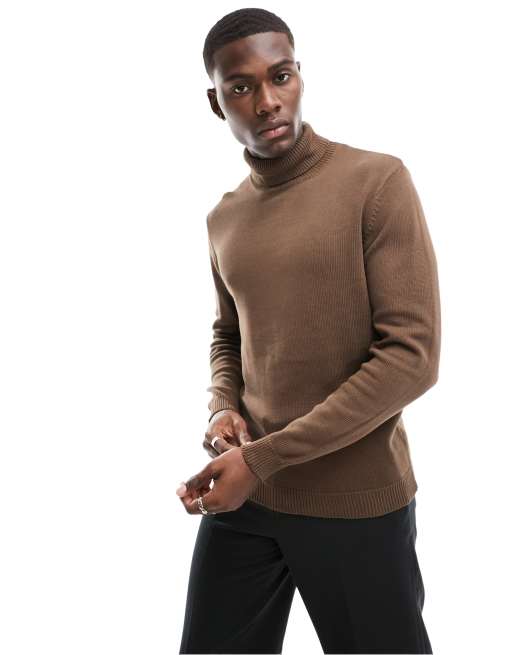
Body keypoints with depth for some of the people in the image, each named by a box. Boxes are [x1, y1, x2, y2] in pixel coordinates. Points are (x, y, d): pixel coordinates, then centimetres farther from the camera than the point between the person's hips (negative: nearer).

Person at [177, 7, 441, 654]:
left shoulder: (378, 181, -10)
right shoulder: (223, 219, 8)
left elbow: (412, 356, -16)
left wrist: (263, 458, -17)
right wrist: (222, 408, -1)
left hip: (357, 504, -4)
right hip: (243, 496, 5)